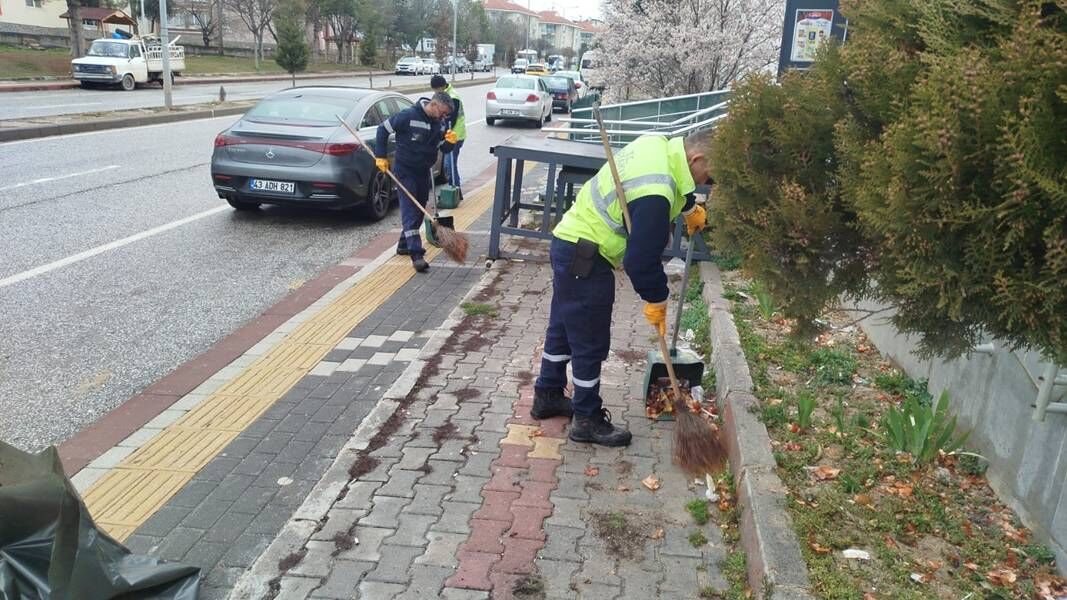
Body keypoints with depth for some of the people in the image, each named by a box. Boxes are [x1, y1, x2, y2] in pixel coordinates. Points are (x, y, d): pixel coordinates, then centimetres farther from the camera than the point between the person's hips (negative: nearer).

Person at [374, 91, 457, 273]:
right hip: (405, 171, -7)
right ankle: (416, 254, -18)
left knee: (419, 210, 15)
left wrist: (450, 141, -14)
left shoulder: (440, 123, 1)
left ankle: (404, 244, 31)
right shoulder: (408, 116, -18)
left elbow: (443, 149, 9)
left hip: (424, 172, 7)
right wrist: (381, 156, -11)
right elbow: (383, 130, -9)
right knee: (410, 210, -12)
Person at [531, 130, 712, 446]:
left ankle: (547, 396, 37)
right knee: (591, 343, 2)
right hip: (585, 259, -10)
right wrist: (656, 300, -11)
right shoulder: (655, 194, -30)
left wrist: (690, 208, 23)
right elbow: (642, 257, -24)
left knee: (563, 327, 21)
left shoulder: (659, 144, -1)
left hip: (569, 243, 11)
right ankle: (587, 420, 16)